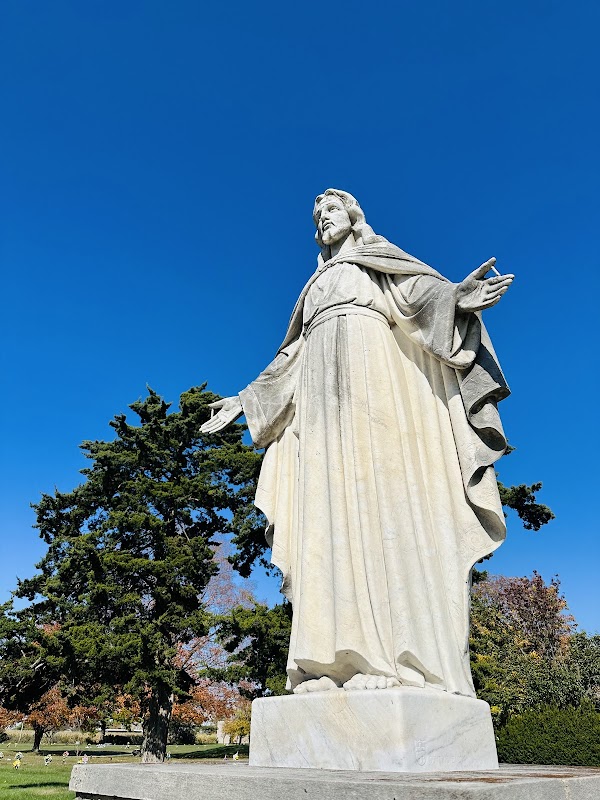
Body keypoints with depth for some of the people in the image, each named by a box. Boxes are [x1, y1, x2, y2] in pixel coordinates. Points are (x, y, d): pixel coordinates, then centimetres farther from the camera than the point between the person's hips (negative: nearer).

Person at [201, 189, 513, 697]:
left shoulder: (379, 257, 19)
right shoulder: (317, 285, 33)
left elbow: (419, 291, -1)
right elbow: (291, 357, 29)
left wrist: (454, 298, -25)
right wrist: (245, 401, 26)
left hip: (374, 380, -5)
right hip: (322, 396, 5)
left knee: (384, 500, -19)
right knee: (329, 513, -9)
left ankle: (402, 659, -23)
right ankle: (338, 662, -13)